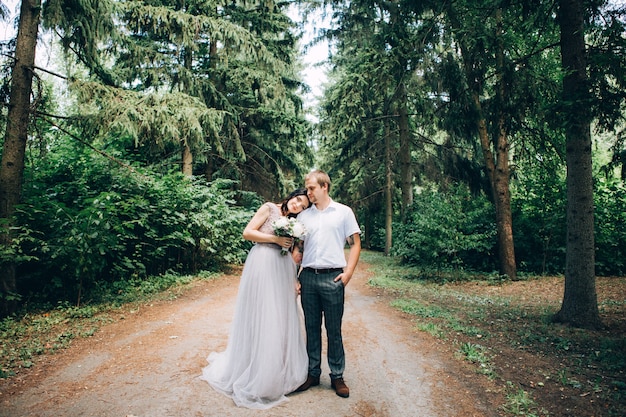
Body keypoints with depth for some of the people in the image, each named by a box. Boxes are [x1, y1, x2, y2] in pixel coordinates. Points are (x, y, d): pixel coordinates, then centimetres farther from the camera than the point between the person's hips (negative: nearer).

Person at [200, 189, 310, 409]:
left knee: (281, 319, 9)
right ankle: (256, 374, 16)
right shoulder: (269, 208, 0)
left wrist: (295, 279, 1)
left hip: (283, 269, 6)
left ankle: (280, 372, 25)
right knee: (260, 317, 1)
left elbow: (291, 253, 13)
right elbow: (247, 232, -7)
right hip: (262, 265, -6)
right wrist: (275, 239, -11)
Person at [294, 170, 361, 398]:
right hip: (308, 277, 3)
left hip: (333, 277, -3)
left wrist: (348, 273, -6)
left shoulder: (343, 212, 3)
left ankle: (337, 376, 21)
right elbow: (298, 249, 13)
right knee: (311, 328, 12)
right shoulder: (303, 216, 11)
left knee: (334, 330, 6)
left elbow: (355, 244, 3)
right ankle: (313, 373, 26)